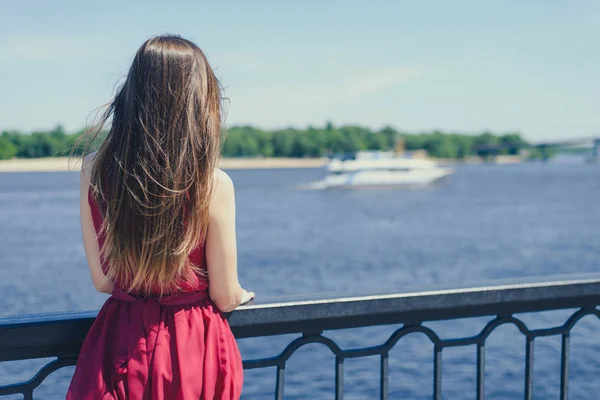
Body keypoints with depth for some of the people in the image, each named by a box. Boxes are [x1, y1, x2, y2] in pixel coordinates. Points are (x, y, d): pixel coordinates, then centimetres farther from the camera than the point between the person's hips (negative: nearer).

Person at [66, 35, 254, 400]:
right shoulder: (213, 184, -19)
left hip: (118, 349, 2)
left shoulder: (94, 171, -10)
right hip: (192, 349, -2)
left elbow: (103, 281, 1)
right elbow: (226, 298, -9)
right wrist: (243, 295, 15)